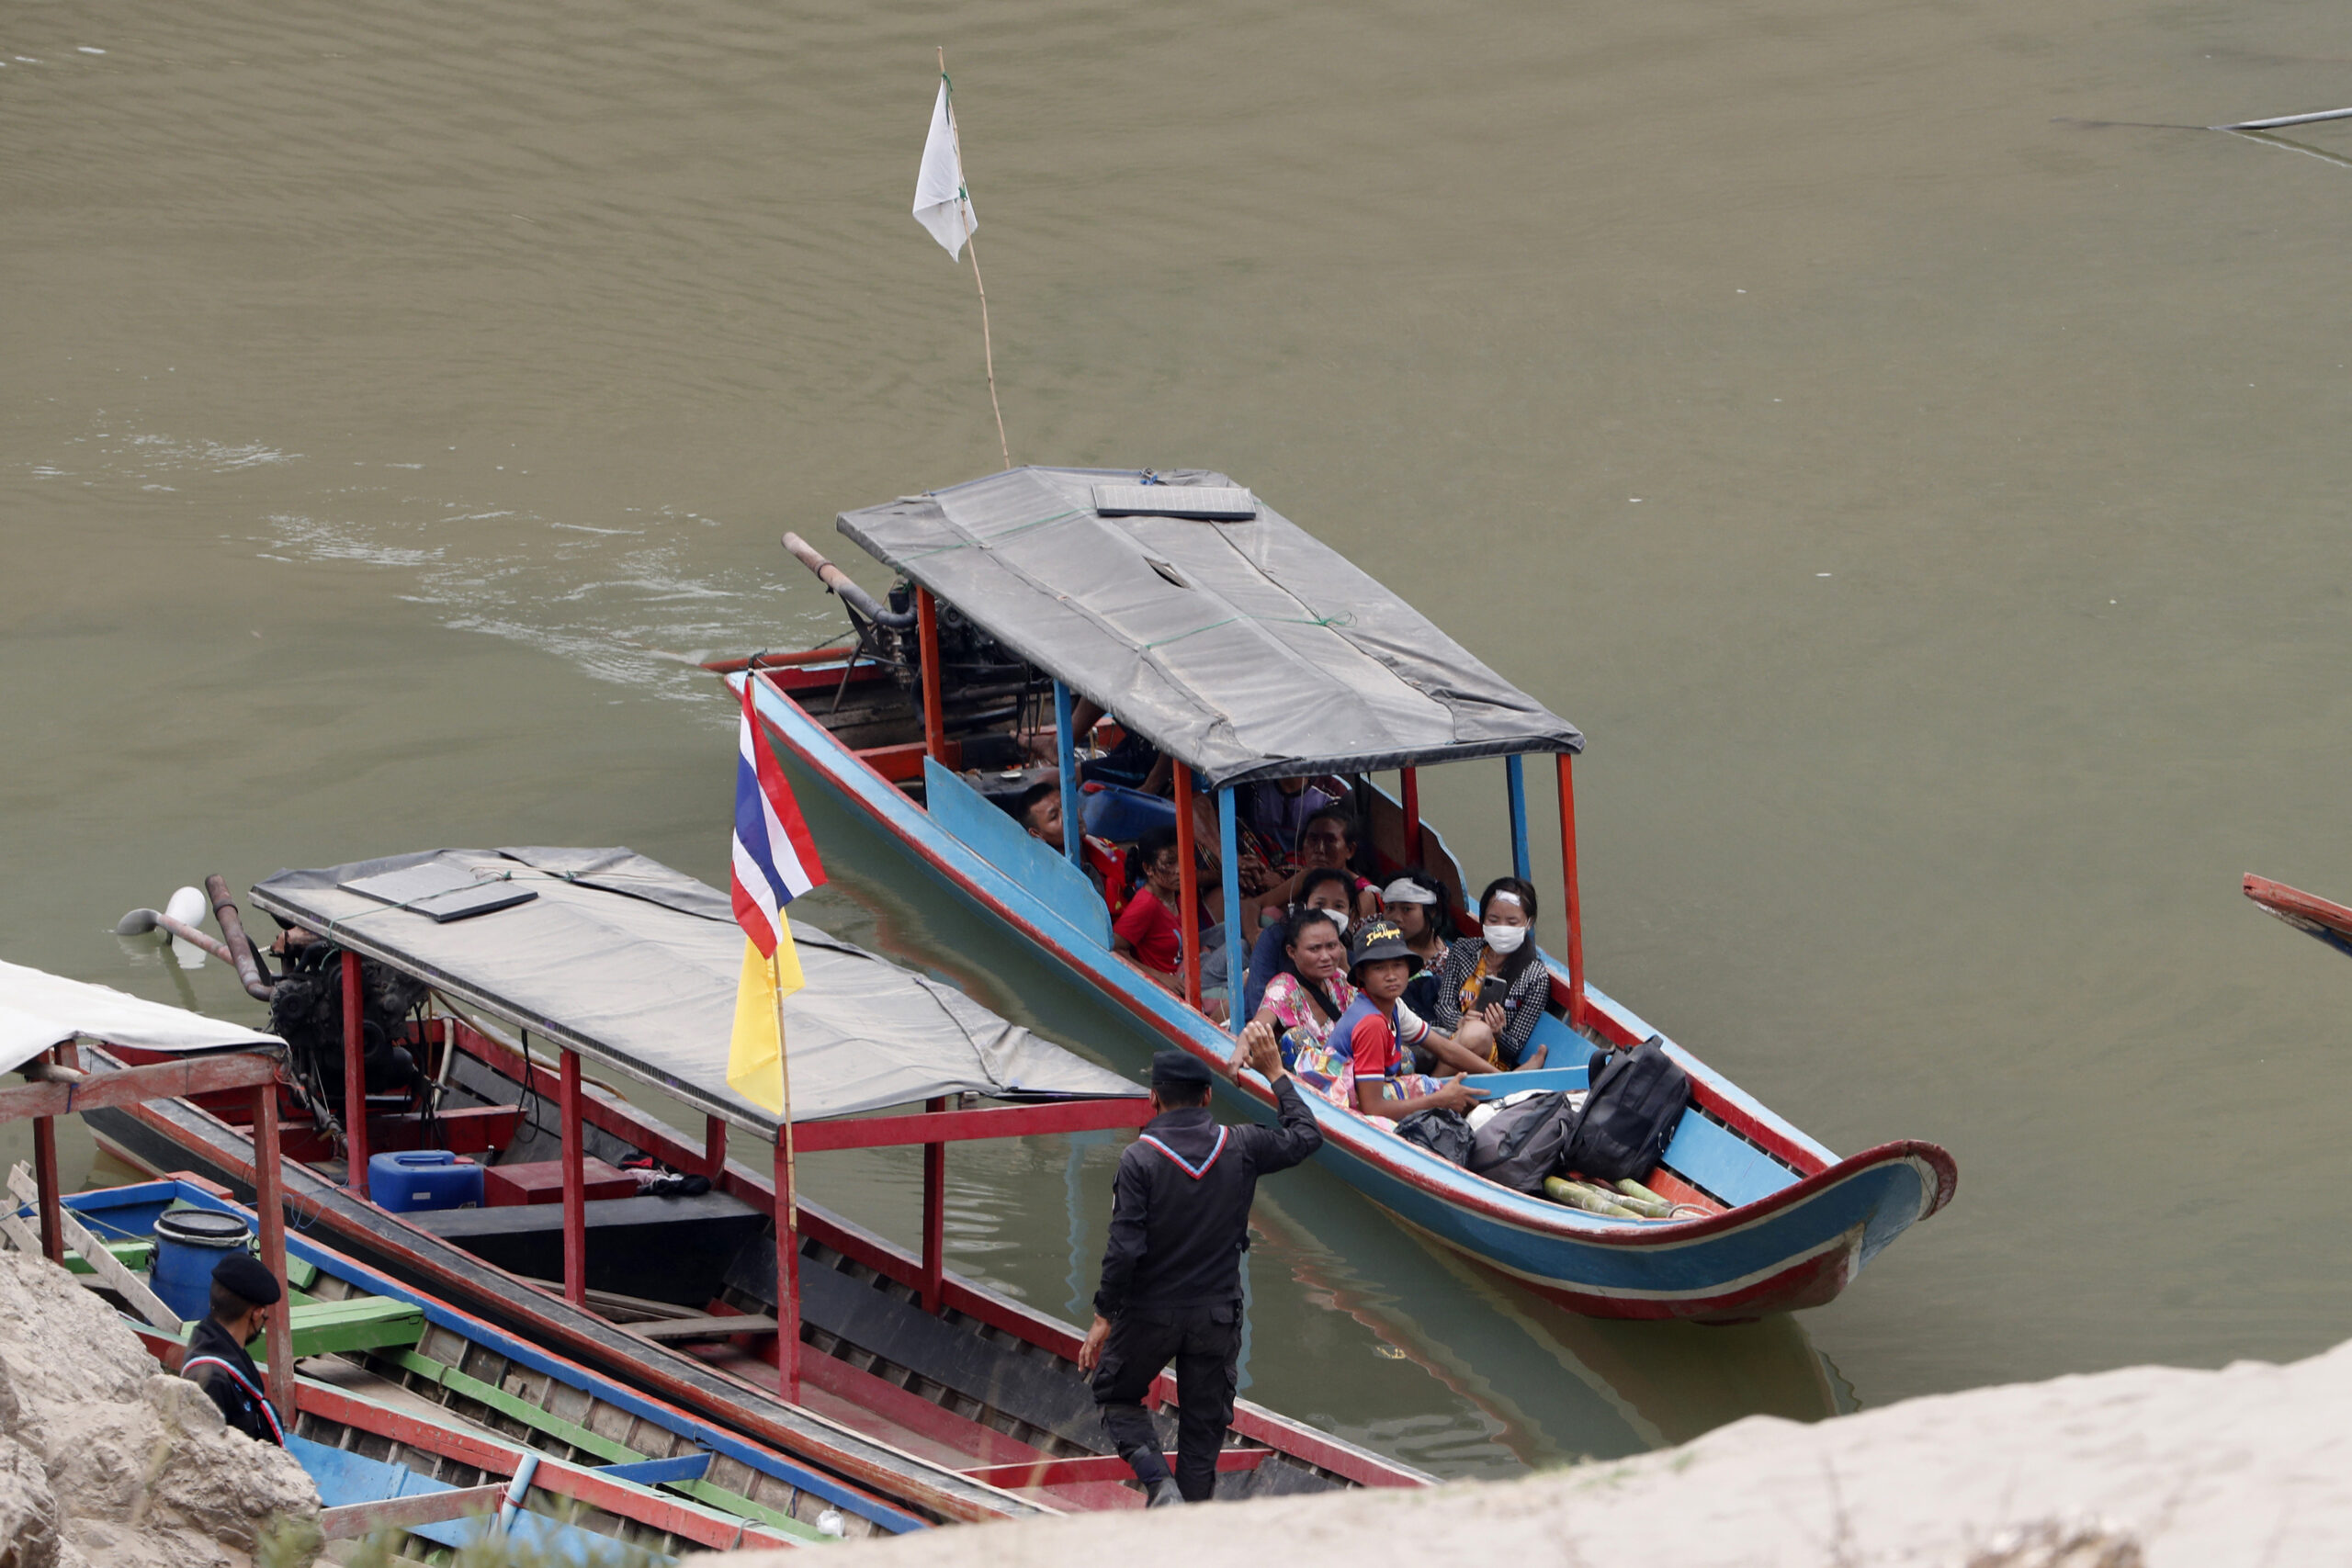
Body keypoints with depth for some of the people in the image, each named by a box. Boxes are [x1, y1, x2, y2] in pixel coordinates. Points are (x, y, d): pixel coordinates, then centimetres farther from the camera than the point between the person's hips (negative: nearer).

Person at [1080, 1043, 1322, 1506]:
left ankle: (1157, 1481, -6)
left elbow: (1125, 1247, -18)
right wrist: (1277, 1076, 24)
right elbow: (1306, 1135, 14)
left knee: (1117, 1397, 18)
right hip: (1217, 1317, 3)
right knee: (1203, 1427, 12)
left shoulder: (1140, 1158, -14)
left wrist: (1103, 1318, -10)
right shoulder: (1239, 1147, -5)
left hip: (1150, 1311, -3)